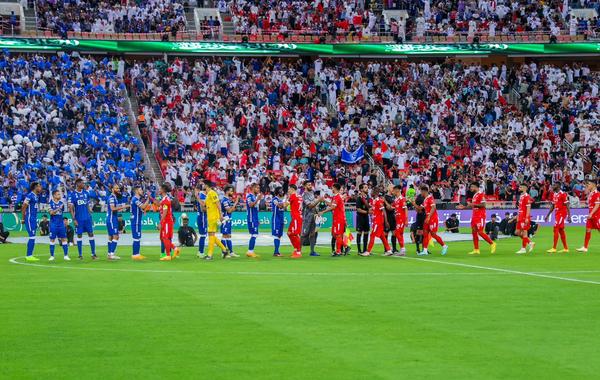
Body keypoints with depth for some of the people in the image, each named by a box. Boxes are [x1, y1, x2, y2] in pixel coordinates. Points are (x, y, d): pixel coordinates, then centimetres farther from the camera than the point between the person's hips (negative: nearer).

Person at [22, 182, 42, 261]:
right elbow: (23, 208, -13)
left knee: (32, 238, 11)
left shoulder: (37, 196, 13)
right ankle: (29, 256, -6)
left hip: (34, 220, 9)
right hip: (30, 220, -9)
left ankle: (29, 255, 16)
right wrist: (23, 219, -10)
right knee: (32, 237, -9)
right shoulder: (30, 196, -14)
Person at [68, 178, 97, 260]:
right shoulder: (73, 194, -5)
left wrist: (90, 216, 10)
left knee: (91, 234, 1)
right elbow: (71, 208, -7)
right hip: (79, 219, -4)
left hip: (87, 218, 4)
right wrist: (74, 219, -13)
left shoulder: (86, 193, 9)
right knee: (79, 235, 2)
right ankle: (80, 255, 9)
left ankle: (93, 254, 4)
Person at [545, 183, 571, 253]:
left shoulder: (563, 194, -13)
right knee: (561, 231, 11)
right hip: (557, 214, 9)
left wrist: (569, 216, -19)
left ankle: (554, 248, -11)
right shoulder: (554, 194, 13)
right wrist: (548, 215, 21)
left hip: (561, 214, -9)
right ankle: (565, 248, 17)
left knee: (556, 229, -12)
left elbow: (567, 205, -15)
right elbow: (552, 206, 21)